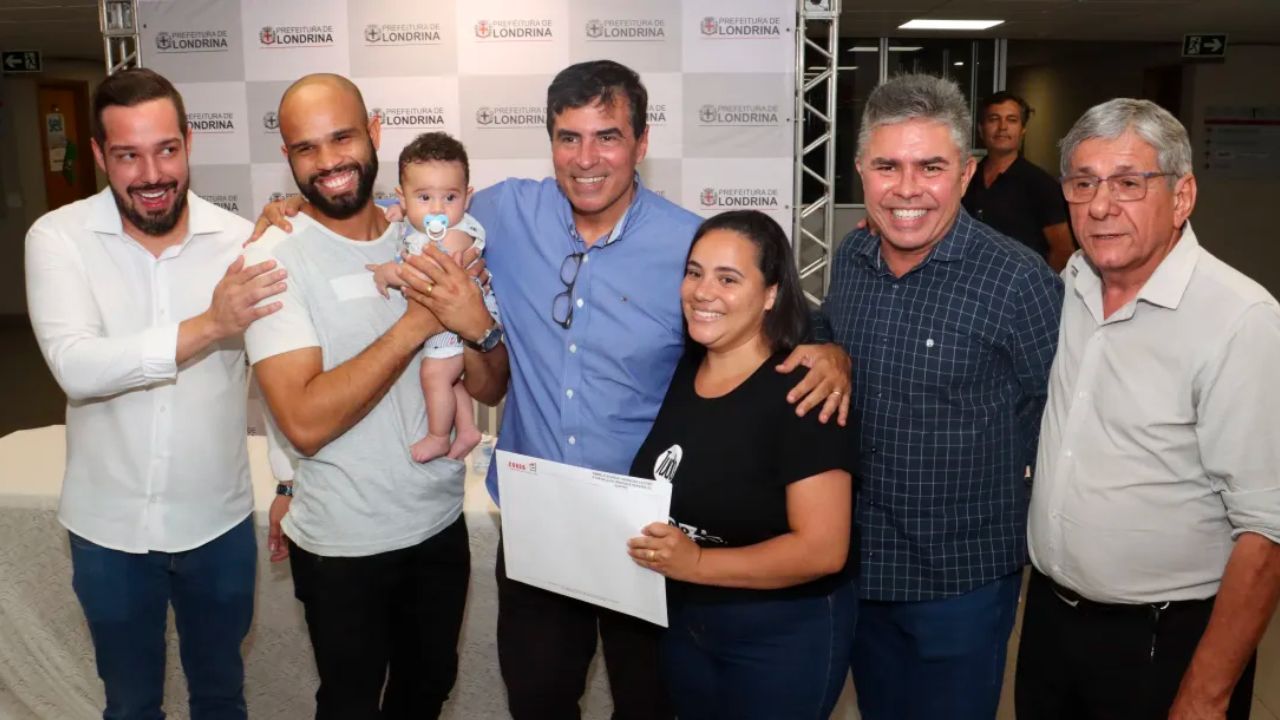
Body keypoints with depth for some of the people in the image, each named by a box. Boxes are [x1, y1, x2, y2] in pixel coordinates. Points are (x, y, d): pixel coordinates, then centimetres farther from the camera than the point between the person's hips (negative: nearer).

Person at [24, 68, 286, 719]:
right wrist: (208, 326, -34)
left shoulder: (241, 240, -8)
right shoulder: (58, 237, -11)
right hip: (107, 527, 0)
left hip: (220, 521, 1)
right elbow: (76, 366, -25)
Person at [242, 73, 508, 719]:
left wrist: (477, 324, -22)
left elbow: (490, 389, -2)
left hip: (440, 523, 4)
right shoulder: (276, 259, -15)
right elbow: (305, 422, -27)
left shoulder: (428, 243, -2)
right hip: (342, 544, -4)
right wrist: (415, 324, -26)